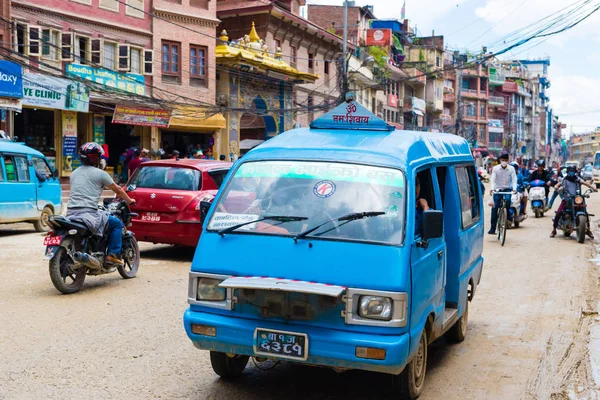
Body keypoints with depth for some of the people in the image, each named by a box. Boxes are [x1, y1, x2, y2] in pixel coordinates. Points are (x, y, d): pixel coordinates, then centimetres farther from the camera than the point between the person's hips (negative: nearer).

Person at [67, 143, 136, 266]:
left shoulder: (74, 173, 18)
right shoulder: (100, 173, -2)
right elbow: (117, 189, 8)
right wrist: (129, 200, 24)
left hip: (71, 213, 7)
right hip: (88, 213, -7)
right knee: (117, 223, 7)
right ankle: (113, 254, -2)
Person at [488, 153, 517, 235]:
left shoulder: (511, 169, 1)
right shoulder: (495, 168, -1)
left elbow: (514, 179, -7)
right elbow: (492, 179, -10)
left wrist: (514, 188, -25)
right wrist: (492, 188, -28)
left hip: (507, 189, 0)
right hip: (498, 189, 0)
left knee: (508, 199, -32)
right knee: (495, 207, -9)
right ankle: (492, 228, -6)